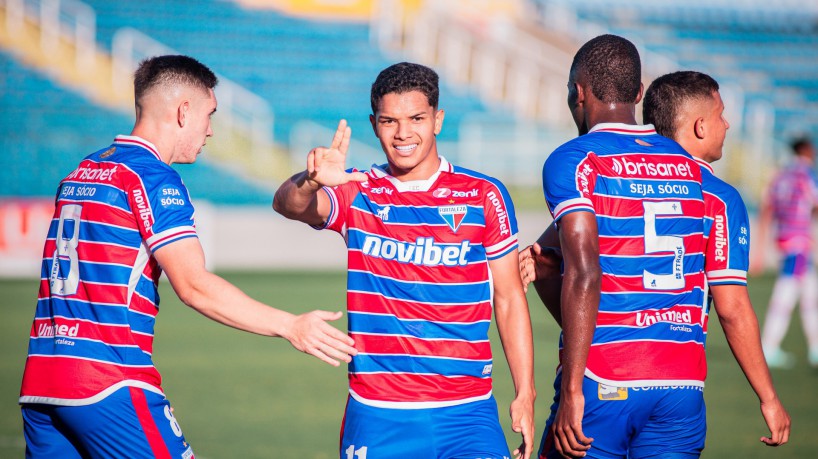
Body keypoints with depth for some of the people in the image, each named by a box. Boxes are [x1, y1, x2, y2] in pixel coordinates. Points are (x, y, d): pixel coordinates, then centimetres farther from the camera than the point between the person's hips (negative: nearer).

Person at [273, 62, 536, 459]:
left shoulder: (484, 195, 3)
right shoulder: (357, 193, 4)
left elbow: (509, 299, 6)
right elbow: (288, 205, -16)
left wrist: (525, 394, 0)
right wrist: (310, 181, -40)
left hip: (466, 410, 0)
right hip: (376, 413, 1)